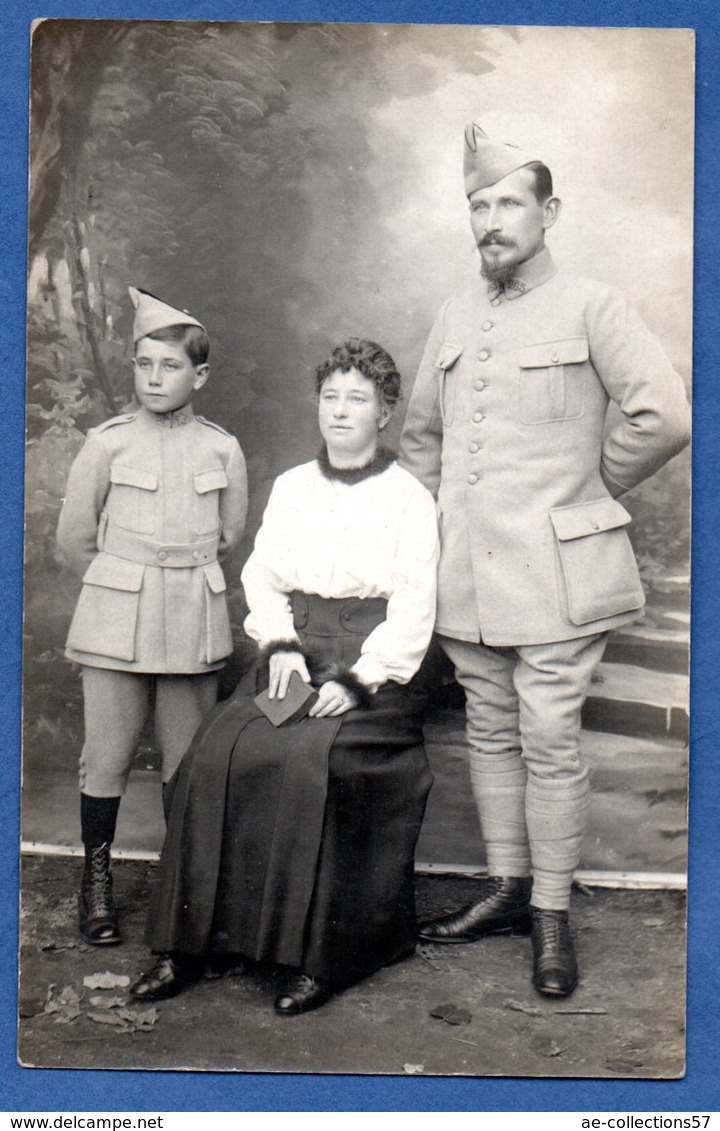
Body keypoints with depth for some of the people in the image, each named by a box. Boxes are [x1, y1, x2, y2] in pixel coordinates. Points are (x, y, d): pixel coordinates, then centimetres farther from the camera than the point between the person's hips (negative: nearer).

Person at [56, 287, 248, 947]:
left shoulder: (223, 449, 3)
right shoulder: (108, 444, -1)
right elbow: (74, 538, 6)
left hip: (195, 624, 1)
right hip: (115, 621, -1)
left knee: (190, 761, 6)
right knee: (107, 758, 2)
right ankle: (97, 880, 20)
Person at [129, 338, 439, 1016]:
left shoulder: (409, 499, 2)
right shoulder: (290, 487, 17)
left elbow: (413, 612, -4)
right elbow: (261, 575, 13)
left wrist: (355, 680, -15)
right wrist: (280, 645, -6)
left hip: (372, 666, -4)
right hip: (293, 656, 4)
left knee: (311, 760, -30)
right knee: (218, 753, -19)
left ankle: (321, 955, -18)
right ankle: (188, 943, -10)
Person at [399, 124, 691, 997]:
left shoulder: (590, 308, -4)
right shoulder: (455, 317, 13)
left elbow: (663, 417, -11)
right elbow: (420, 433, 23)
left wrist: (591, 489, -2)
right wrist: (435, 514, 13)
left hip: (552, 569, -5)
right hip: (467, 571, 6)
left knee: (549, 742, -2)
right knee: (490, 734, 13)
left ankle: (552, 912, 12)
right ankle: (506, 885, 26)